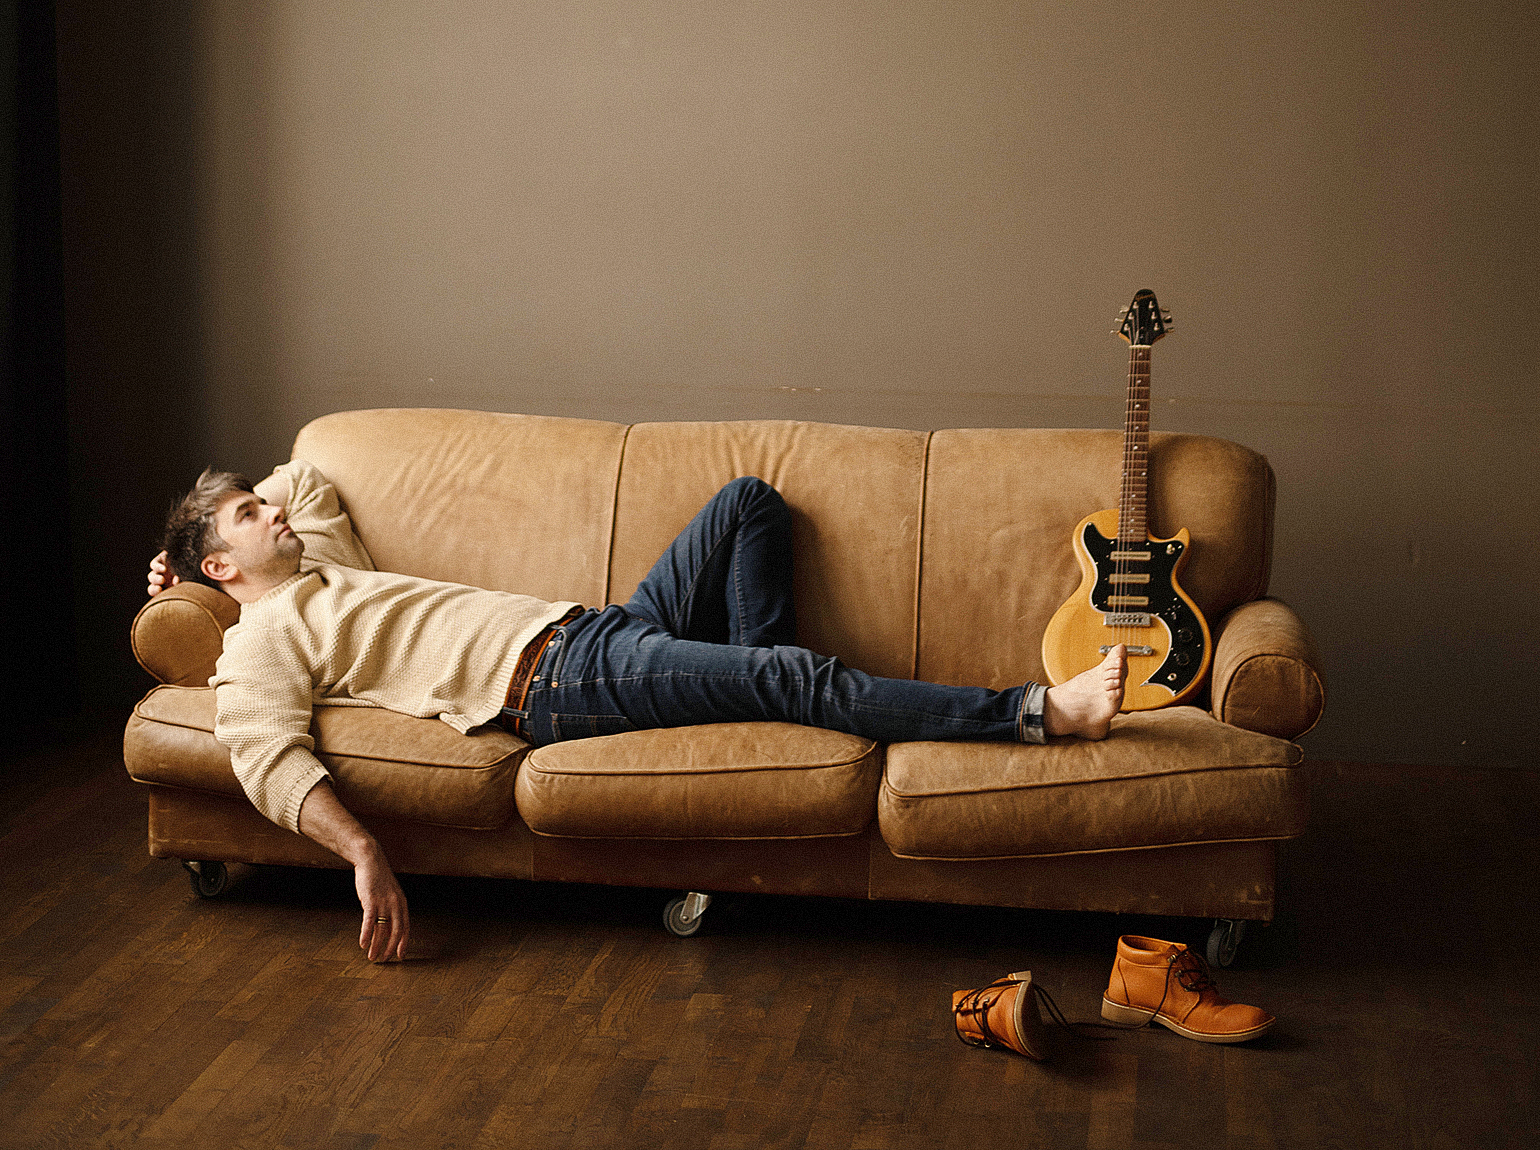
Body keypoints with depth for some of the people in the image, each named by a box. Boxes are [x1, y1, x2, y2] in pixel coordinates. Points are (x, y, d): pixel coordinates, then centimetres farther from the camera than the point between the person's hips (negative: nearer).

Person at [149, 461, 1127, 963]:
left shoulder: (329, 568, 28)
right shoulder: (262, 646, 1)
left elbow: (305, 478, 47)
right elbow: (268, 755, -18)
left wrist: (210, 530, 31)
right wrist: (362, 853, -33)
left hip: (600, 627, 10)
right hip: (554, 680, -10)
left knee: (749, 501, 8)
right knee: (797, 675, -24)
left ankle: (755, 705, -2)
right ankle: (1032, 713, -24)